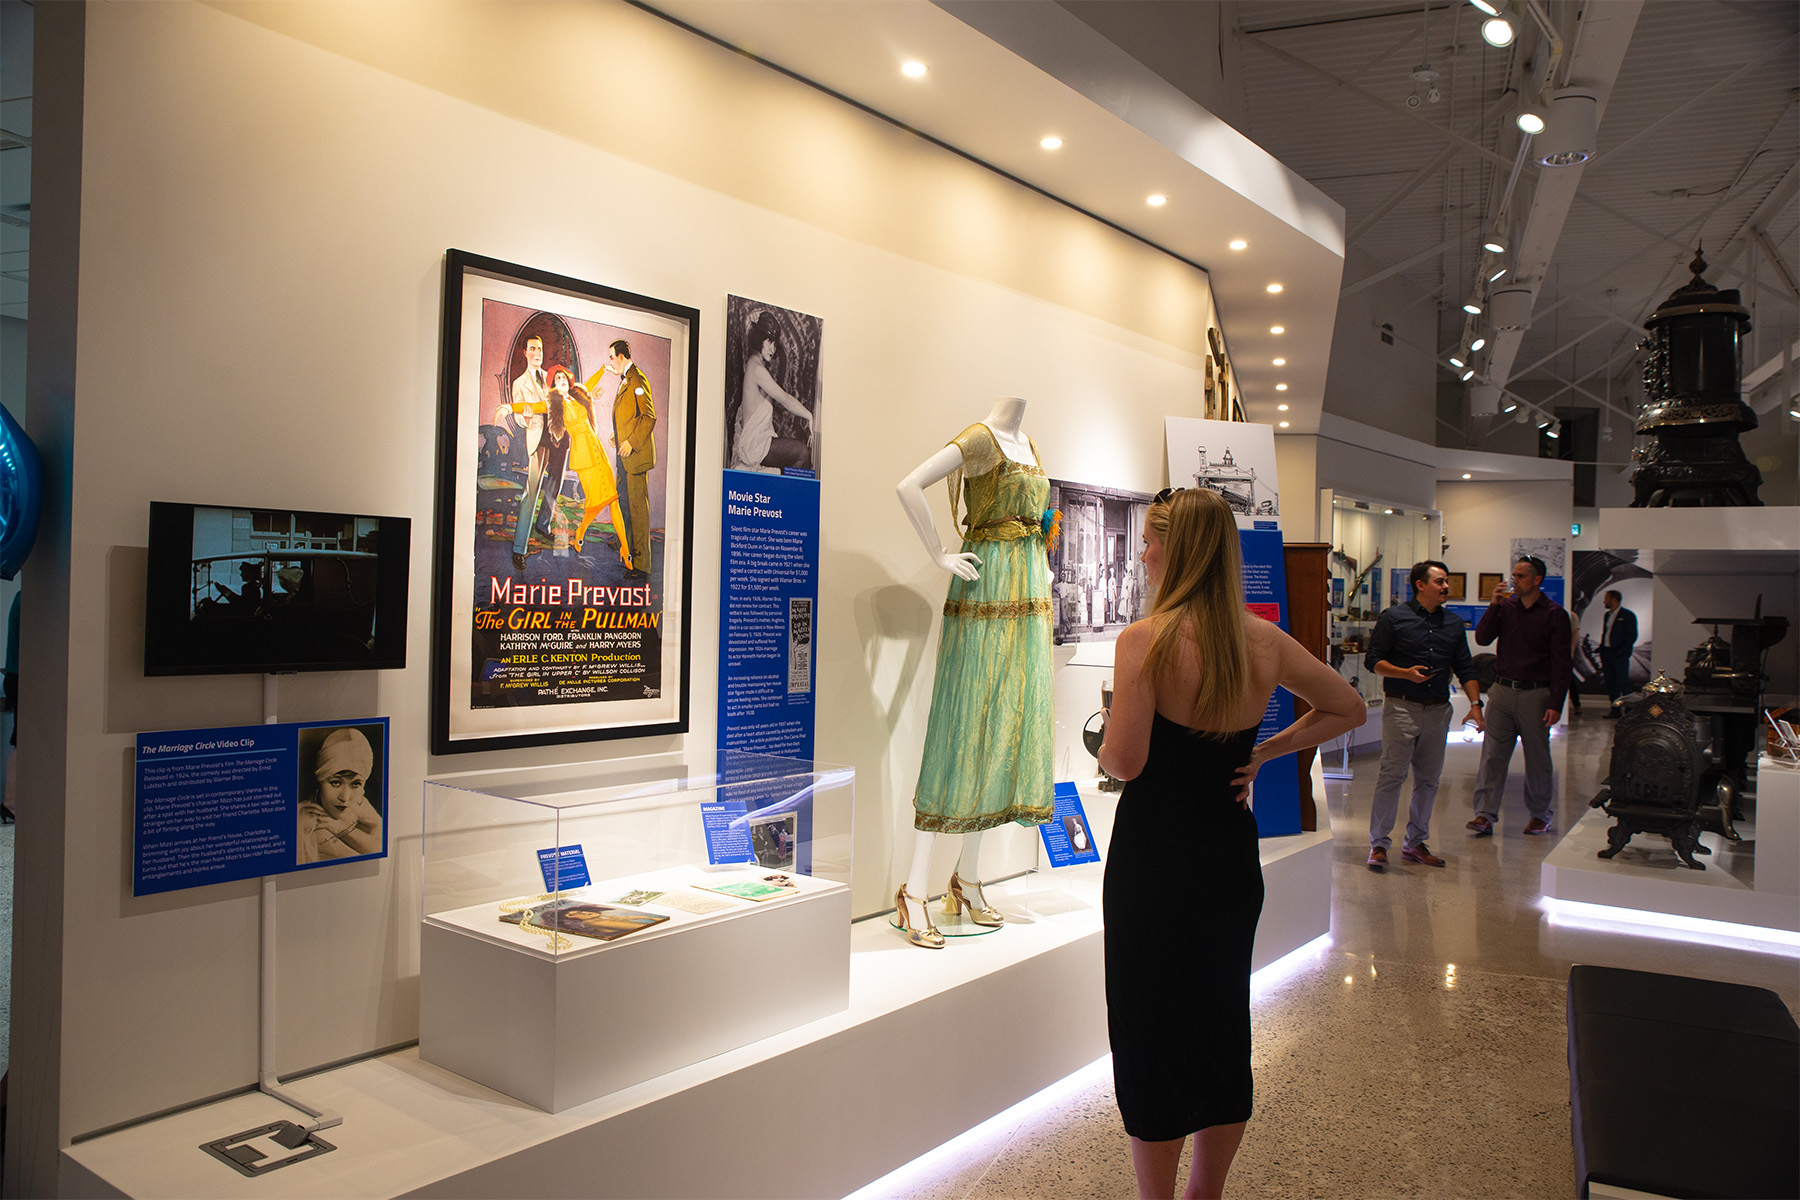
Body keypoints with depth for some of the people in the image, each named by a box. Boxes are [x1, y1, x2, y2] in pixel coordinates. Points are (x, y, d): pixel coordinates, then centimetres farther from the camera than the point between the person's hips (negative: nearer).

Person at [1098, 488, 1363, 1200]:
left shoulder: (1145, 641, -17)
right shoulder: (1268, 644, 0)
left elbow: (1124, 761, -23)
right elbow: (1348, 710, 13)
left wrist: (1101, 746, -1)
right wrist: (1264, 752, 9)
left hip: (1154, 866, -6)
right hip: (1233, 860, 6)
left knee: (1151, 1040, 9)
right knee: (1222, 1033, 19)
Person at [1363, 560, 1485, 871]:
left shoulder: (1454, 623, 13)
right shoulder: (1393, 617, -2)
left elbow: (1465, 668, 15)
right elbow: (1373, 660, -3)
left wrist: (1475, 702, 2)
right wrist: (1406, 673, -17)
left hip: (1438, 709, 5)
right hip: (1401, 706, -5)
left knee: (1428, 777, 8)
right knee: (1393, 773, -9)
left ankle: (1416, 842, 20)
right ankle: (1379, 843, -3)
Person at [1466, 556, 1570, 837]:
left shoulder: (1554, 614, -2)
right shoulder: (1506, 606, 8)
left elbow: (1560, 663, -4)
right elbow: (1482, 638, 0)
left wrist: (1556, 704, -10)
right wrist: (1494, 605, -11)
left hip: (1535, 694, -3)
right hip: (1502, 690, 3)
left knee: (1537, 758, 7)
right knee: (1492, 754, -3)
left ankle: (1540, 815, 22)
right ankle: (1485, 814, -2)